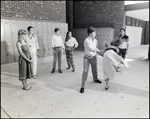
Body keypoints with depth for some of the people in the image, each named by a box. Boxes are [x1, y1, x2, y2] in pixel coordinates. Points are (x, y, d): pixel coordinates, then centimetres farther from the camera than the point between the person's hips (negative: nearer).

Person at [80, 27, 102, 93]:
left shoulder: (95, 40, 1)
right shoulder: (86, 40, -18)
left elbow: (96, 48, 11)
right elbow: (92, 49, -21)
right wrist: (100, 51, -13)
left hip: (93, 57, 5)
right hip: (87, 58, -5)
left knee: (95, 70, 20)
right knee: (85, 71, -8)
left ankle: (95, 79, 50)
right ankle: (82, 86, -1)